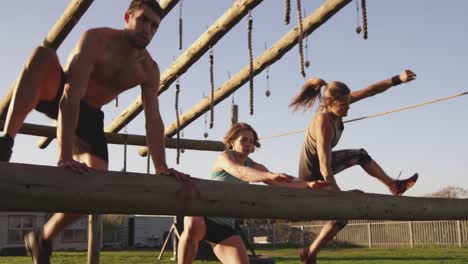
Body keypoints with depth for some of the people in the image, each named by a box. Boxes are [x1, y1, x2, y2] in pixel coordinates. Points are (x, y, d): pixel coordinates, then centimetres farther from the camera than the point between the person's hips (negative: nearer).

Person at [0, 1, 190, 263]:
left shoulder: (149, 70, -13)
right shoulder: (97, 39, -29)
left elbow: (154, 120, -16)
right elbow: (71, 96, -39)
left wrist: (162, 168, -29)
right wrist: (65, 156, -47)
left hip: (89, 114, 5)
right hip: (54, 92, -4)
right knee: (43, 55, -37)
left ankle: (43, 238, 10)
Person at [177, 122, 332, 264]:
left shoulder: (253, 166, 3)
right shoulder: (224, 157, -14)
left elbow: (281, 183, -4)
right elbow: (238, 171, -38)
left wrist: (308, 185, -22)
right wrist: (270, 175, -54)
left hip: (225, 225, 6)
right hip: (202, 214, -6)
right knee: (193, 228, -41)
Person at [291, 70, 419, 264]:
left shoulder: (335, 105, -15)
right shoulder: (323, 125, -38)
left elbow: (370, 91, -10)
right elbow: (326, 170, -40)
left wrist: (397, 79, -20)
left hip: (320, 163, 9)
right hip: (313, 176, -8)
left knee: (361, 156, 20)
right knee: (341, 215, 2)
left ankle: (393, 185, 35)